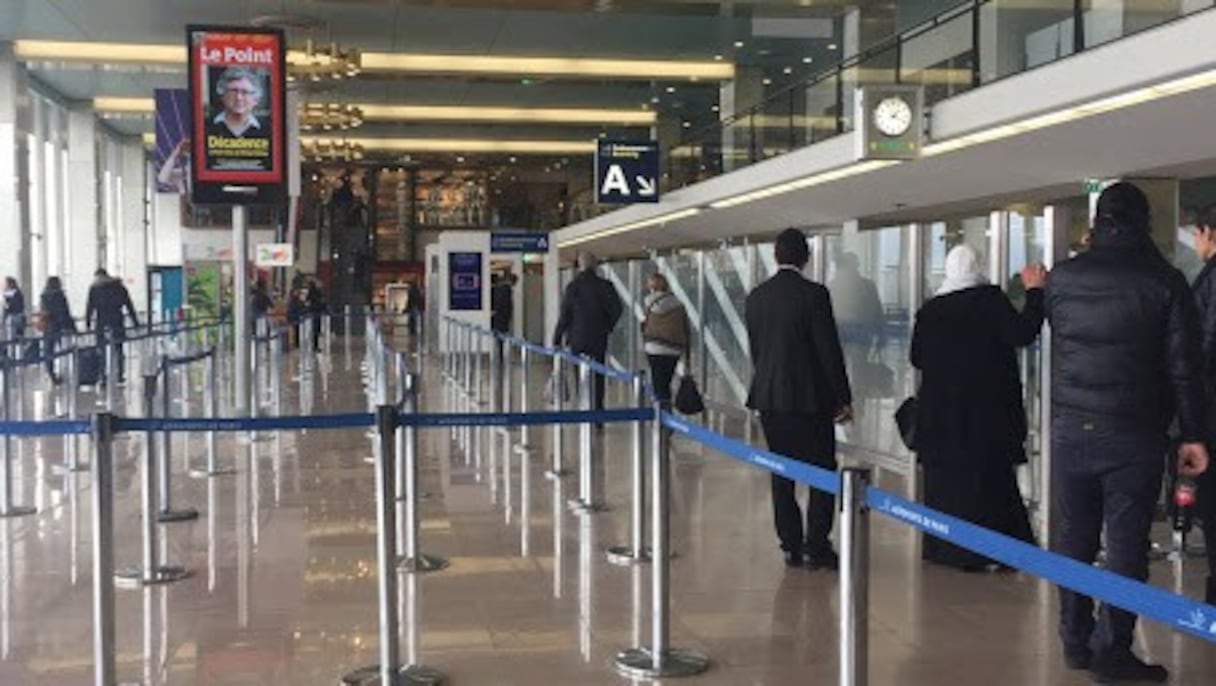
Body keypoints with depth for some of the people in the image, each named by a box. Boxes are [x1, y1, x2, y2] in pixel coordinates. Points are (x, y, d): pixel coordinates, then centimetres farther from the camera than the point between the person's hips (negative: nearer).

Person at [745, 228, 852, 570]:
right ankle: (816, 547, 2)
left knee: (782, 475, 11)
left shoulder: (755, 297, 4)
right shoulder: (813, 294, -12)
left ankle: (791, 545, 13)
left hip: (769, 398, 5)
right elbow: (829, 350, -10)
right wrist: (843, 398, -3)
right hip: (809, 398, -5)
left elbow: (754, 350, 11)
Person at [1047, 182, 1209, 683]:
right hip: (1134, 434, -3)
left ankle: (1075, 641, 19)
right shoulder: (1164, 281, -6)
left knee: (1074, 535, 11)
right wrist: (1192, 435, -2)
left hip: (1070, 429, 3)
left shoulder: (1061, 278, 4)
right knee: (1126, 543, 2)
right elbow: (1184, 365, -6)